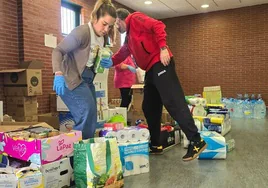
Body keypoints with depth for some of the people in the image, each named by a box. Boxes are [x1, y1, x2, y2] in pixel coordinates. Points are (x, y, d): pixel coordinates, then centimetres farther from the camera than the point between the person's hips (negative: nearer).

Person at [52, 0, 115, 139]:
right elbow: (58, 51, -20)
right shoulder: (82, 32, -18)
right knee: (88, 113, -18)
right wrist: (58, 74, -35)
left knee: (91, 117, 9)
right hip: (71, 79, -9)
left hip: (87, 80, 9)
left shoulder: (102, 38, 9)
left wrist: (106, 63, -3)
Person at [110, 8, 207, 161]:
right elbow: (120, 56, 38)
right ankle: (155, 145, 18)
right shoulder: (129, 38, 30)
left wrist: (163, 48, -19)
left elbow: (158, 26, -10)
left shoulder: (134, 18, 4)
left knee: (173, 102, -17)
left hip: (160, 64, -10)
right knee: (149, 108, 9)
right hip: (151, 69, 10)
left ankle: (197, 141, -15)